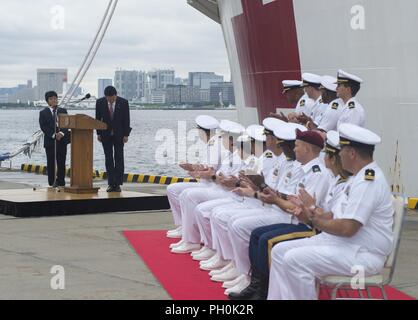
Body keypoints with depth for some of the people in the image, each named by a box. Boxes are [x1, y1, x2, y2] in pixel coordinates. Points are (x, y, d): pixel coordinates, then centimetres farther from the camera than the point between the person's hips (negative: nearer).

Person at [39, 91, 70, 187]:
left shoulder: (63, 111, 13)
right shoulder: (43, 113, 4)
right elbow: (43, 127, -5)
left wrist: (62, 133, -12)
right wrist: (53, 135, -14)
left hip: (62, 140, 2)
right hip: (50, 140, -2)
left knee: (61, 162, 1)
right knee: (51, 163, 0)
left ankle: (61, 182, 5)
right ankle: (52, 182, 5)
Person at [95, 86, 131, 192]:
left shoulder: (123, 102, -9)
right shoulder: (100, 102, -5)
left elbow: (126, 119, -5)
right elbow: (98, 118, 3)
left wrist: (126, 135, -8)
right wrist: (99, 133, 0)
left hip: (119, 134, -1)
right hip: (106, 134, 1)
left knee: (119, 158, -2)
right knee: (108, 159, 2)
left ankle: (118, 184, -1)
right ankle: (111, 184, 4)